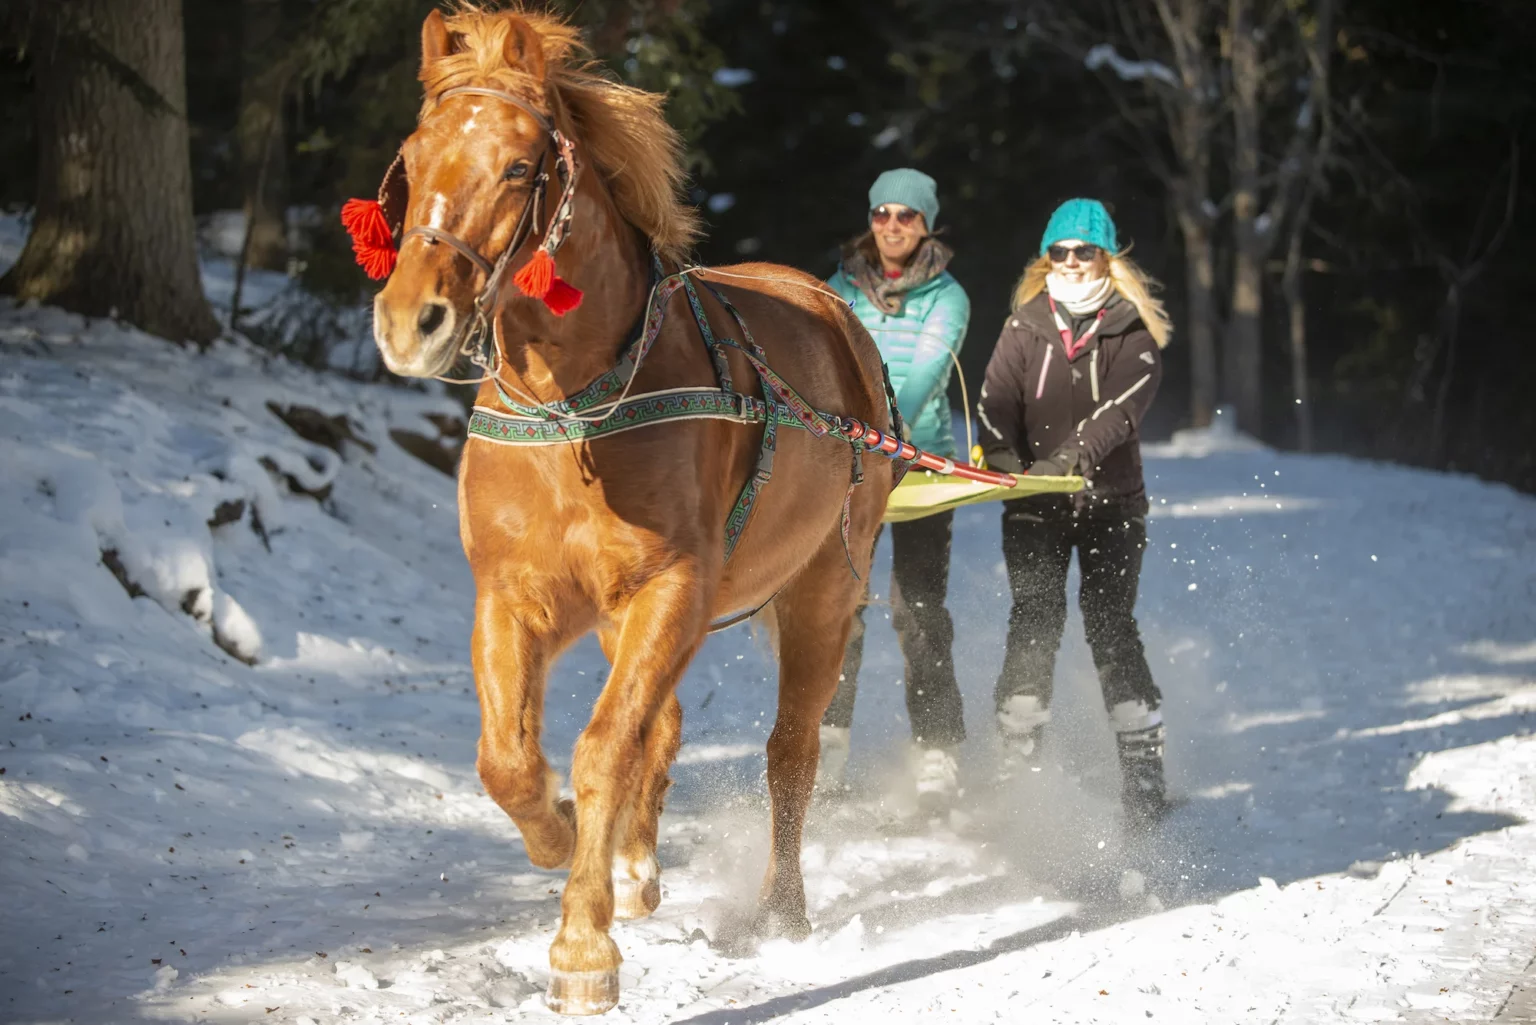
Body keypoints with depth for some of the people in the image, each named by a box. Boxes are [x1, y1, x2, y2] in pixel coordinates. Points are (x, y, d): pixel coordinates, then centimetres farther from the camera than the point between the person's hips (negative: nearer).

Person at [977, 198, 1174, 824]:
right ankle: (1018, 757, -10)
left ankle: (1142, 768, -5)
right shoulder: (1025, 327, 10)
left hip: (1109, 498, -2)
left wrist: (1068, 459, -27)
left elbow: (1120, 408, -12)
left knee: (1108, 622, -9)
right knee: (1035, 616, -11)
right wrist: (1002, 460, -20)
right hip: (1033, 501, 2)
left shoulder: (1133, 332, 2)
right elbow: (997, 401, 0)